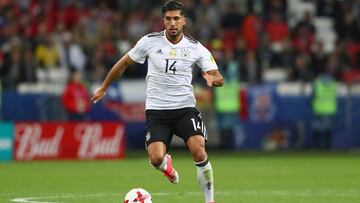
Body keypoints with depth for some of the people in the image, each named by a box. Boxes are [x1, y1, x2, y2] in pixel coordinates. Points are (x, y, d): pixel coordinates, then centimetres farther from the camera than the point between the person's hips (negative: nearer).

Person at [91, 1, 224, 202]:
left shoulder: (196, 48, -2)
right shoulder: (150, 41, -3)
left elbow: (219, 79, -2)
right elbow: (124, 63, 11)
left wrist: (212, 79, -26)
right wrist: (103, 87, 17)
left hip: (185, 108, 0)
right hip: (156, 110, 0)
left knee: (199, 151, -23)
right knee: (156, 158, -18)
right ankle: (166, 164, 23)